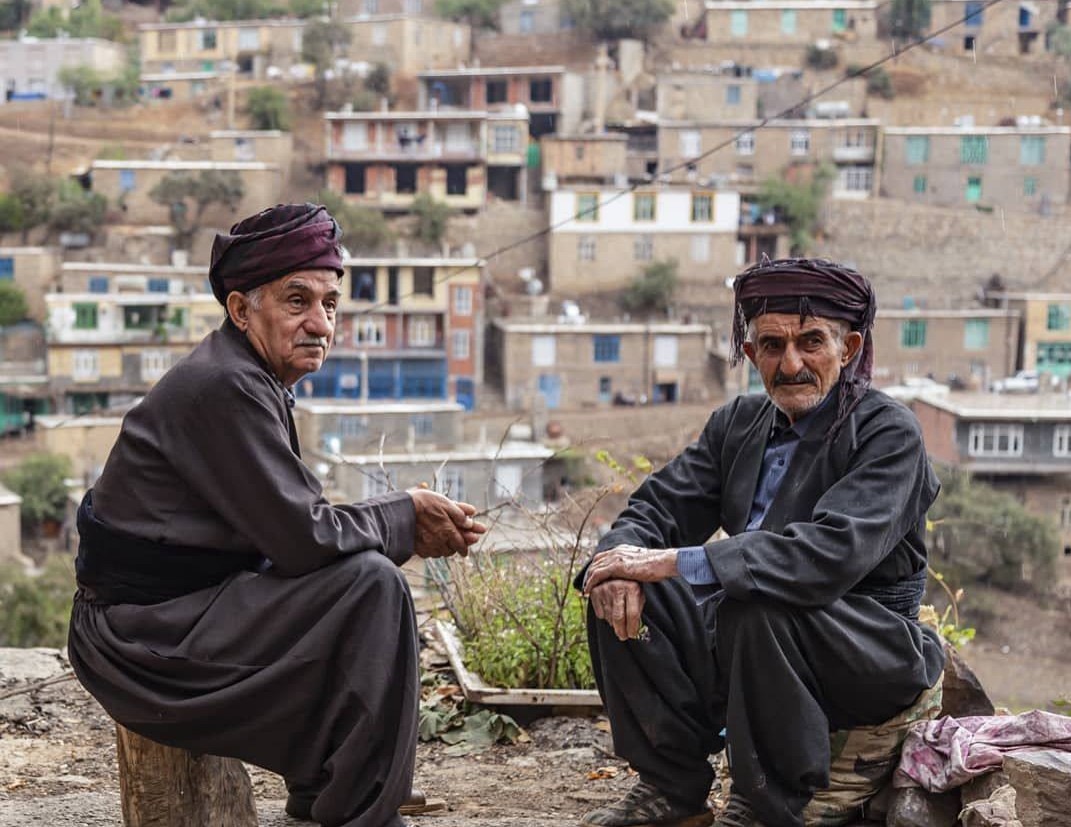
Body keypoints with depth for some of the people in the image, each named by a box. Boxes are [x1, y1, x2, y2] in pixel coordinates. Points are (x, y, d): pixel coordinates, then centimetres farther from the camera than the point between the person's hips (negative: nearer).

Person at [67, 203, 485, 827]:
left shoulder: (250, 381, 13)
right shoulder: (225, 387, -19)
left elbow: (299, 520, 11)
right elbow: (302, 537, -22)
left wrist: (414, 522, -1)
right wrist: (405, 518, -7)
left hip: (177, 612, 11)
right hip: (141, 641, -11)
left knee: (364, 564, 19)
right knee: (370, 584, -18)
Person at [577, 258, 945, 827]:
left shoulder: (888, 433, -15)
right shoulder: (739, 423, 7)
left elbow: (832, 553, -31)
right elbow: (659, 507, 5)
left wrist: (673, 563, -33)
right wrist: (623, 562, -21)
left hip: (873, 658, -7)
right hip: (743, 639, 7)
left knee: (755, 602, -34)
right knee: (617, 592, -9)